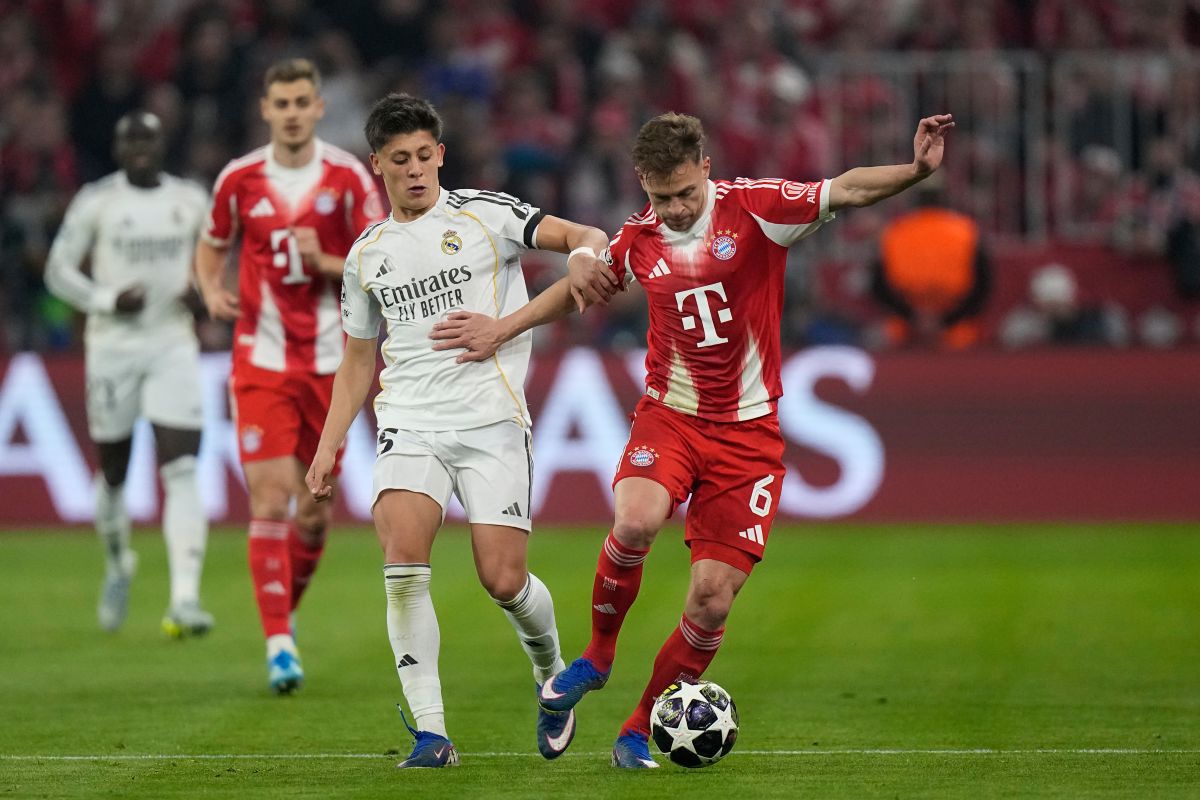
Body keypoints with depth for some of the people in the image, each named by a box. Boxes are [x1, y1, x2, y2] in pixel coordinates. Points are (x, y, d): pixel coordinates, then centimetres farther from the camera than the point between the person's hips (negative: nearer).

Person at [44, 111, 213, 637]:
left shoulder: (191, 201, 7)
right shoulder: (96, 202, -2)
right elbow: (59, 271, -1)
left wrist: (201, 287, -2)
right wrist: (107, 300, -16)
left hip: (172, 346, 1)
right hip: (112, 345, -1)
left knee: (181, 472, -13)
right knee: (113, 473, 9)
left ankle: (185, 598, -20)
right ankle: (118, 562, 39)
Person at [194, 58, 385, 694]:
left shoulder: (348, 178, -3)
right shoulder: (239, 179, 1)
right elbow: (210, 247, 17)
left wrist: (325, 263, -19)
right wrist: (212, 291, -4)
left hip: (330, 362, 1)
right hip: (262, 360, -1)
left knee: (315, 511, 6)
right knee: (271, 501, -12)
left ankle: (284, 611, 31)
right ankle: (279, 645, -11)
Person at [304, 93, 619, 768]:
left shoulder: (484, 214, 2)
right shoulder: (368, 255, 15)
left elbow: (586, 237, -4)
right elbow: (359, 361, 23)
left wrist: (582, 256, -28)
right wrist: (329, 444, 14)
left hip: (491, 420, -3)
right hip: (411, 426, 3)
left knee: (504, 580, -8)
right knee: (402, 554, -22)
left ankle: (553, 676, 26)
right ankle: (430, 733, -21)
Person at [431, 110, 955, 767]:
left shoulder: (754, 208, -7)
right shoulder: (637, 241, 2)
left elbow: (846, 190, -16)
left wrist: (917, 170, -33)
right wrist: (504, 330, 24)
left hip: (747, 430, -1)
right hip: (670, 413, 1)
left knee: (713, 597, -6)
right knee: (636, 521, -30)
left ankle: (641, 730, 13)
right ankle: (598, 653, -4)